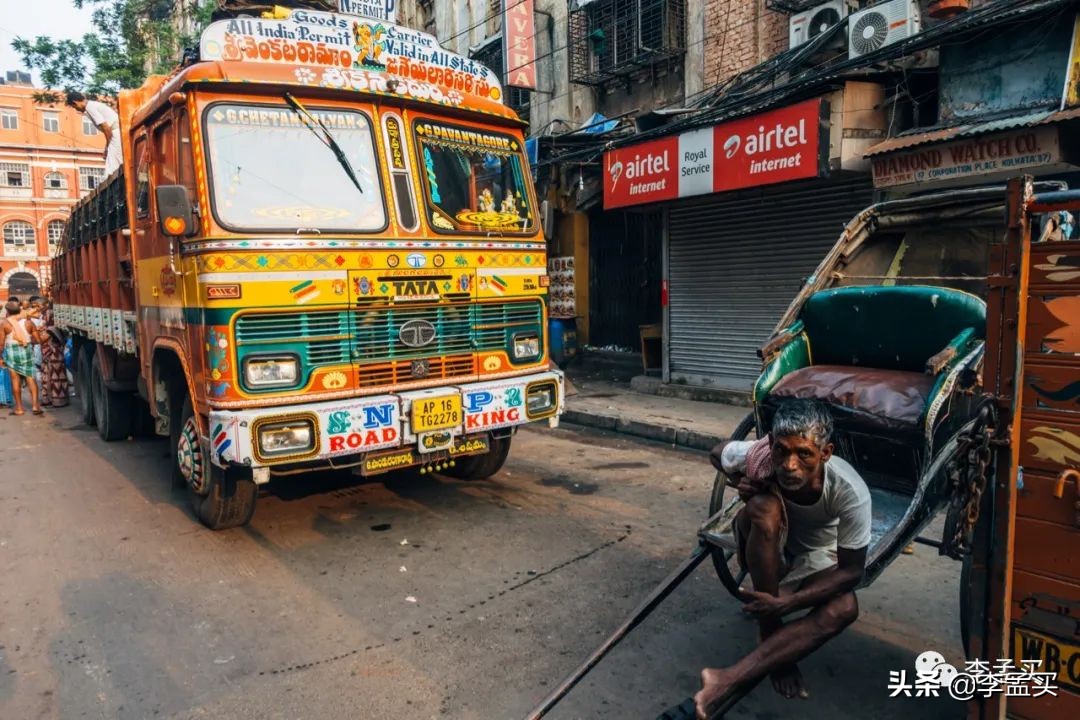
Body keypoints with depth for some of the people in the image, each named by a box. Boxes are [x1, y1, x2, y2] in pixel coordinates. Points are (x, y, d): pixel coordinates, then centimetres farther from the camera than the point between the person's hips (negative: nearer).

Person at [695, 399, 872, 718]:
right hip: (763, 549, 0)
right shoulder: (757, 454, -30)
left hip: (815, 558, 0)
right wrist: (740, 483, -27)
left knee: (845, 608, -32)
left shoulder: (850, 492, -33)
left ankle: (727, 681, -35)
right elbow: (716, 452, -6)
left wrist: (786, 603, -36)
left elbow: (852, 571, -25)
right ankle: (770, 631, -19)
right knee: (765, 506, -34)